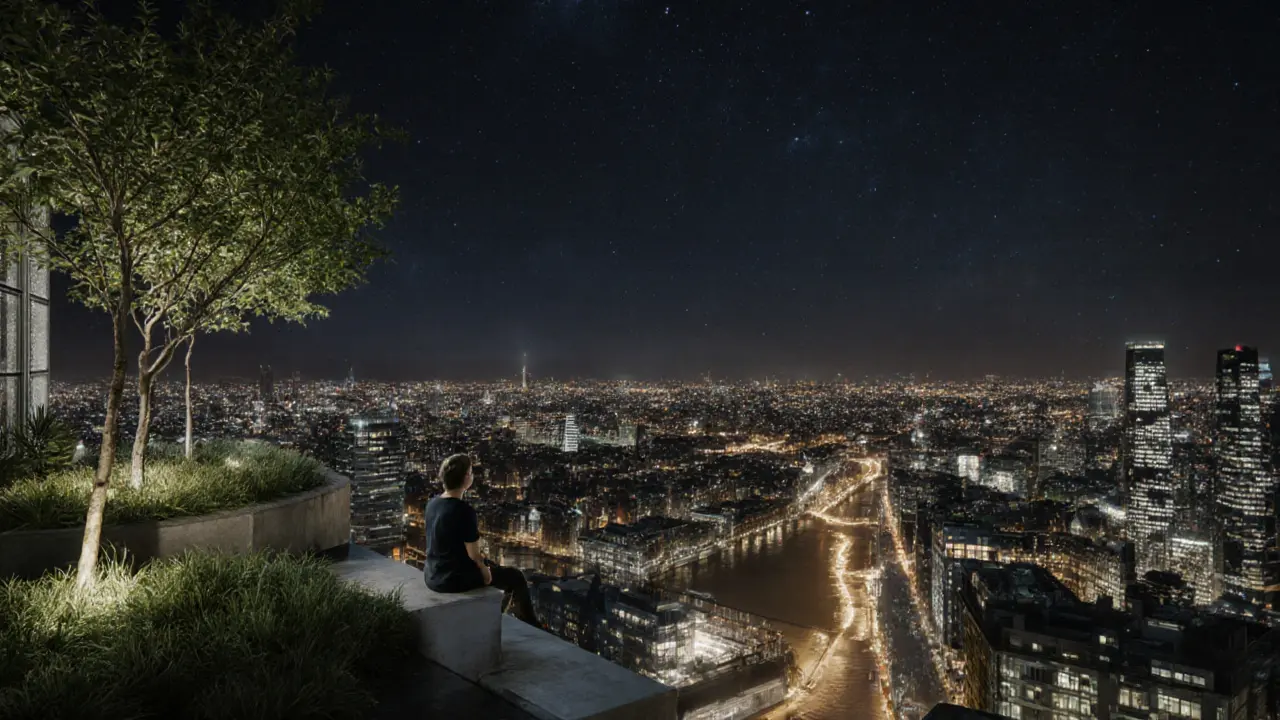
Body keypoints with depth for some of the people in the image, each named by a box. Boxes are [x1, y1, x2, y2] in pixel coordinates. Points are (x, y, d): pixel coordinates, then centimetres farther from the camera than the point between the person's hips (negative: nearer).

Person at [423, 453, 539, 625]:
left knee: (490, 566, 33)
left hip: (433, 576, 8)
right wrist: (484, 570, 0)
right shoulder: (464, 511, -25)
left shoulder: (432, 504, -1)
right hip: (455, 579, -8)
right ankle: (531, 625, 32)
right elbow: (474, 554, -21)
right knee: (515, 577, 14)